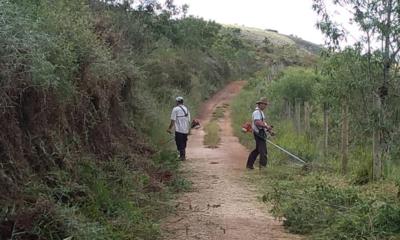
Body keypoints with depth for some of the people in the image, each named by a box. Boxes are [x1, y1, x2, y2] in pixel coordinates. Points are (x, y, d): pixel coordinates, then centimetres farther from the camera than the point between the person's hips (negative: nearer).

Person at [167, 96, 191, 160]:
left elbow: (173, 120, -10)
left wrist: (169, 128, 0)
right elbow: (189, 121, 13)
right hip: (185, 130, 6)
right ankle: (183, 156, 21)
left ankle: (182, 156, -9)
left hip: (179, 130, -6)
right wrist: (188, 129, 21)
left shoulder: (175, 109, -6)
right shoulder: (186, 109, 12)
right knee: (183, 144, 15)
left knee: (180, 144, -2)